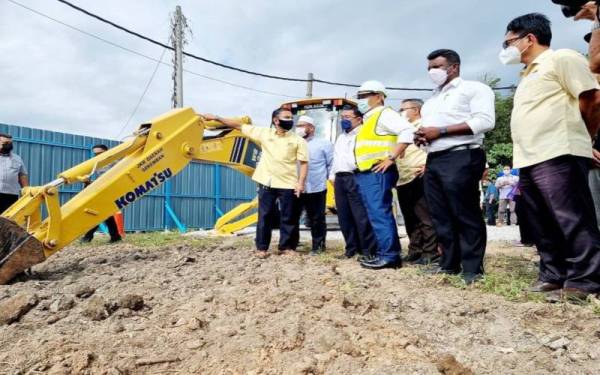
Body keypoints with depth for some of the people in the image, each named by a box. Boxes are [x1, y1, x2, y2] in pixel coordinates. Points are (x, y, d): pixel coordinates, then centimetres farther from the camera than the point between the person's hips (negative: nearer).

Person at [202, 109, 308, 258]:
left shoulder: (298, 140, 1)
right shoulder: (264, 133, 5)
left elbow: (304, 163, 0)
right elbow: (239, 125, 8)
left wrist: (301, 182, -12)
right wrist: (217, 118, 8)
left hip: (288, 184, -1)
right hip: (267, 182, 1)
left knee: (288, 217, 4)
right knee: (265, 215, 6)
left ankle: (287, 247, 17)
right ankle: (261, 247, 15)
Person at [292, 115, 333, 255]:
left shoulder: (323, 143, 0)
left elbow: (332, 164, 2)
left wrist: (328, 178, -2)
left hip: (316, 189, -4)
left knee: (316, 219, 5)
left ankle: (318, 245, 19)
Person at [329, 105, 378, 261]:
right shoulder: (340, 137, 28)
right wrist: (332, 175, 23)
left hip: (355, 178, -8)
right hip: (340, 179, 8)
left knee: (361, 216, -9)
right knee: (344, 216, 8)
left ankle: (368, 250, -2)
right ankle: (351, 248, 17)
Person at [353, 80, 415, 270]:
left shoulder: (384, 114, -4)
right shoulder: (369, 119, 24)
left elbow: (408, 131, -19)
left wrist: (391, 158, -21)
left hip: (377, 173, -10)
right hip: (366, 174, 10)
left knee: (379, 213, -12)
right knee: (377, 214, 9)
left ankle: (389, 255, -9)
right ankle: (386, 253, 14)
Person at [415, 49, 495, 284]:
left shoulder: (474, 88, 1)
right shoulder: (432, 100, 26)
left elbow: (485, 121, -13)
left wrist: (440, 131, -15)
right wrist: (420, 136, 4)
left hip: (460, 158, -8)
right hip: (433, 160, 8)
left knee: (466, 216, -5)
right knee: (441, 217, 7)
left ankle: (473, 268, 2)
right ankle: (450, 263, 16)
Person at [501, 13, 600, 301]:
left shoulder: (561, 59, 0)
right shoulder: (528, 74, 26)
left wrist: (577, 137, 5)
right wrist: (521, 161, 18)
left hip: (558, 156, -9)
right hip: (529, 160, 9)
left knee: (573, 222, -5)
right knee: (543, 227, 11)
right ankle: (553, 276, 19)